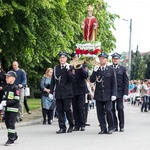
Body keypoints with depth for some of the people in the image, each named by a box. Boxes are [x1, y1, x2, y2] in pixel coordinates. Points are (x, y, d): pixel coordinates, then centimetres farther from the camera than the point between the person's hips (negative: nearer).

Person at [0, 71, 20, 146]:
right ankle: (14, 135, 29)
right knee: (7, 122, 12)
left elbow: (16, 100, -16)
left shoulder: (15, 88, -11)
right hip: (7, 108, 8)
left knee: (11, 123, -8)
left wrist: (6, 102, -22)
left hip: (13, 108, -8)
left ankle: (11, 139, -3)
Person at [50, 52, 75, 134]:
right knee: (60, 110, 3)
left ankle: (71, 125, 14)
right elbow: (53, 80, 14)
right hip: (58, 93, 4)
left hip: (67, 92, -4)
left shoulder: (70, 67, 0)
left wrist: (68, 70, -21)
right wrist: (51, 91, 10)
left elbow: (72, 79, -10)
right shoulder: (56, 68, 12)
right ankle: (62, 127, 7)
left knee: (67, 109, -5)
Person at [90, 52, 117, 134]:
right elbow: (91, 80, 1)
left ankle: (111, 127, 3)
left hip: (107, 94, -3)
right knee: (100, 112, 1)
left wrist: (114, 94, -7)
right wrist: (94, 72, -13)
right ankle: (103, 128, 8)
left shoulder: (111, 70, 2)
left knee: (108, 110, -11)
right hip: (98, 95, 3)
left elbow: (114, 83, 1)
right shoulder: (96, 70, 10)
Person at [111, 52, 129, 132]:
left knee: (120, 109, -1)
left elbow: (126, 82, 3)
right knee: (112, 109, 2)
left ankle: (121, 126, 7)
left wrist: (125, 93, -4)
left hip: (120, 92, -1)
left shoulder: (123, 69, 6)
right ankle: (114, 126, 9)